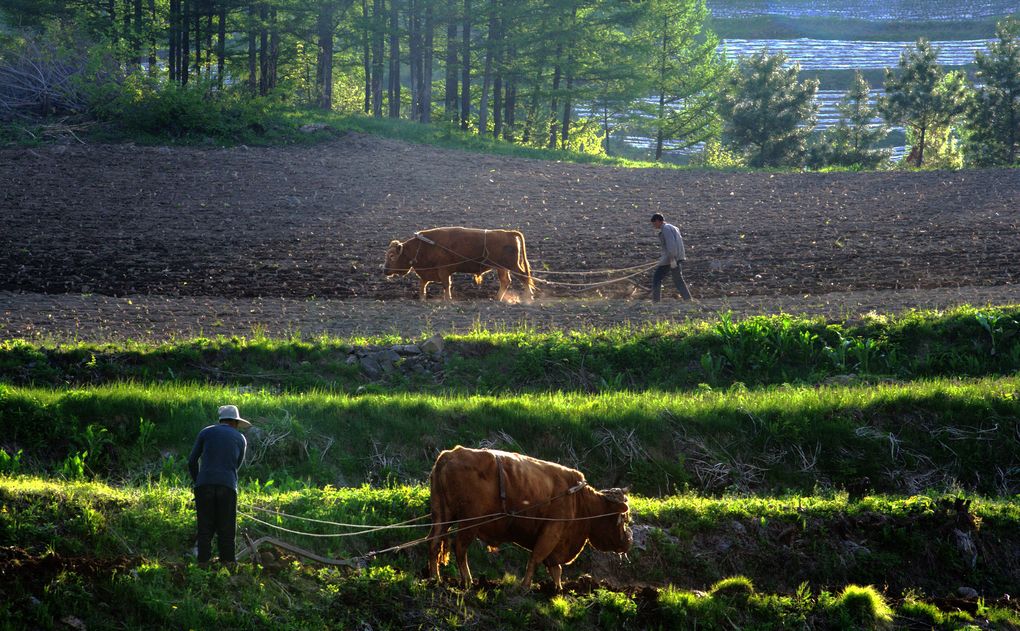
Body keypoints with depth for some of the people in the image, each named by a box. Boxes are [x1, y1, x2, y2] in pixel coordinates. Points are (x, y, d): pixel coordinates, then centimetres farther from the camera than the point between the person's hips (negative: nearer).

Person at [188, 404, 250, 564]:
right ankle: (227, 564, -2)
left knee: (205, 529, 3)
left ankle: (203, 564, -3)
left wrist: (196, 481, 31)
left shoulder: (206, 432, 14)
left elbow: (192, 461, 14)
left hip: (204, 485, 0)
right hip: (228, 486, 0)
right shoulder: (240, 439, 16)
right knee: (226, 532, 4)